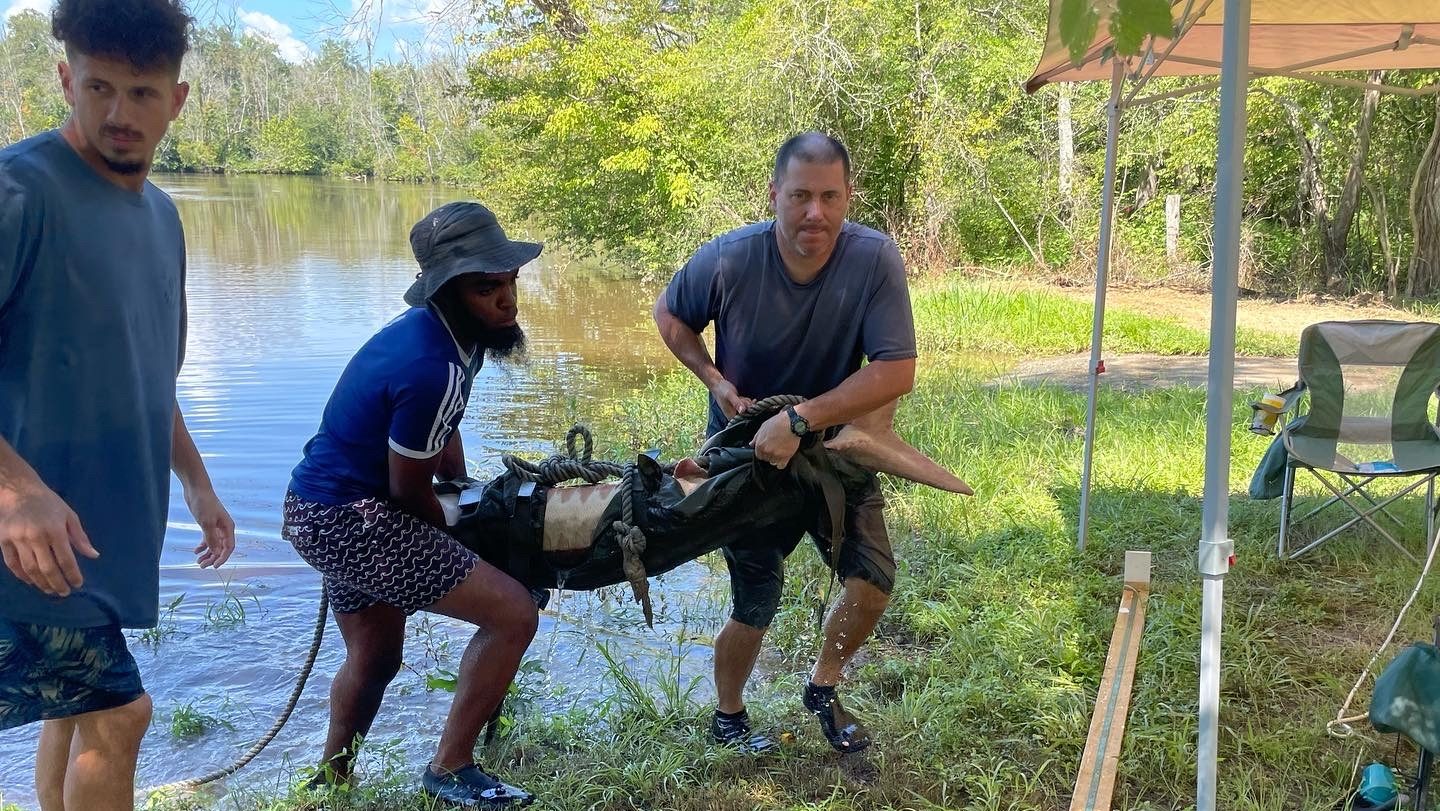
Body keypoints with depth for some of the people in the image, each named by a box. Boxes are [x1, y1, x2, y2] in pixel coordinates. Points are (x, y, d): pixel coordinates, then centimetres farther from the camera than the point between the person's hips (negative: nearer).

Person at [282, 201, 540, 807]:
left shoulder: (431, 326, 1)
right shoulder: (432, 369, -29)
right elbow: (410, 490, -16)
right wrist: (455, 538, 3)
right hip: (349, 521, -10)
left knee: (375, 658, 28)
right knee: (514, 613, -11)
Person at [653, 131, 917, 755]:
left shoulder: (875, 259, -24)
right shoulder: (728, 260, -23)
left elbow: (896, 371, -27)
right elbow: (669, 313, -2)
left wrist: (800, 420, -33)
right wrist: (716, 381, -16)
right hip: (749, 447, -1)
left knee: (874, 577, -6)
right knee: (757, 602, 4)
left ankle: (822, 688, 25)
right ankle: (728, 717, 32)